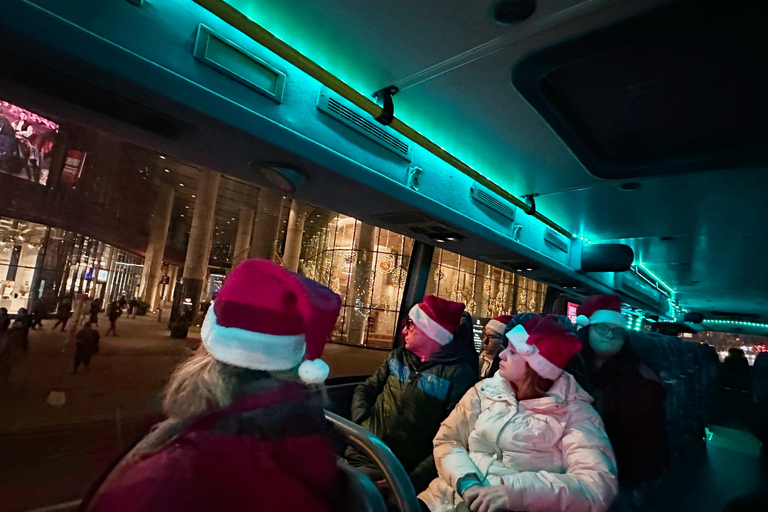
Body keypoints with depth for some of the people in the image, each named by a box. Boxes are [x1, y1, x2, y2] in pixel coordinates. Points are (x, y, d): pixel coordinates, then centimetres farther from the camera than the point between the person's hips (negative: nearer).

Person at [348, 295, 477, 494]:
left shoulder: (458, 374, -9)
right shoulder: (397, 356, 11)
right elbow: (365, 390, 16)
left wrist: (413, 480, -19)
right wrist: (361, 423, -2)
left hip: (399, 469, -5)